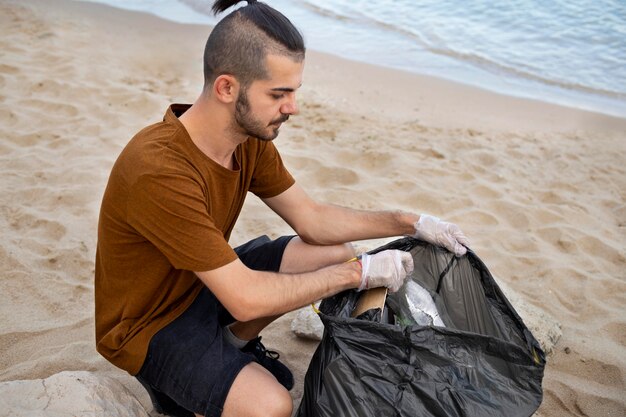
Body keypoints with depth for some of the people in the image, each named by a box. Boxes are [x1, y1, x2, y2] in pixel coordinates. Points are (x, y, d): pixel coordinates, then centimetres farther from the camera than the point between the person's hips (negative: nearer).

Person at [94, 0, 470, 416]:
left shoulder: (251, 138, -11)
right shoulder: (159, 171, -35)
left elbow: (312, 218, -2)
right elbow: (246, 299, -33)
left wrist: (412, 222, -9)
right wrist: (359, 273, -26)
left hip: (209, 282, 7)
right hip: (147, 325, -7)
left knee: (337, 251, -1)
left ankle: (234, 344, 11)